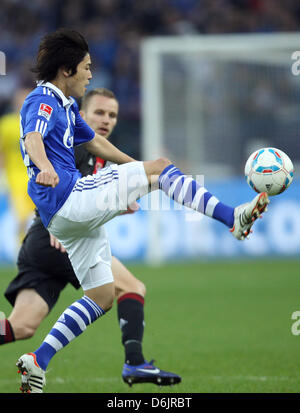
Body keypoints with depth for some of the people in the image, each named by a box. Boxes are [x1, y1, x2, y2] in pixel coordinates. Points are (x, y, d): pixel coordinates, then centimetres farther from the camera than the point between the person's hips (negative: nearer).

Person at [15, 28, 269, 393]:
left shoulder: (64, 105, 22)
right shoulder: (42, 102, -9)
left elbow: (94, 142, 38)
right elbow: (33, 138, -31)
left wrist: (136, 169, 43)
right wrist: (45, 167, -52)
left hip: (70, 218, 10)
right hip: (68, 198, -10)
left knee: (102, 297, 12)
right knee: (160, 167, -9)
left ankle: (38, 361, 6)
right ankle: (233, 218, -10)